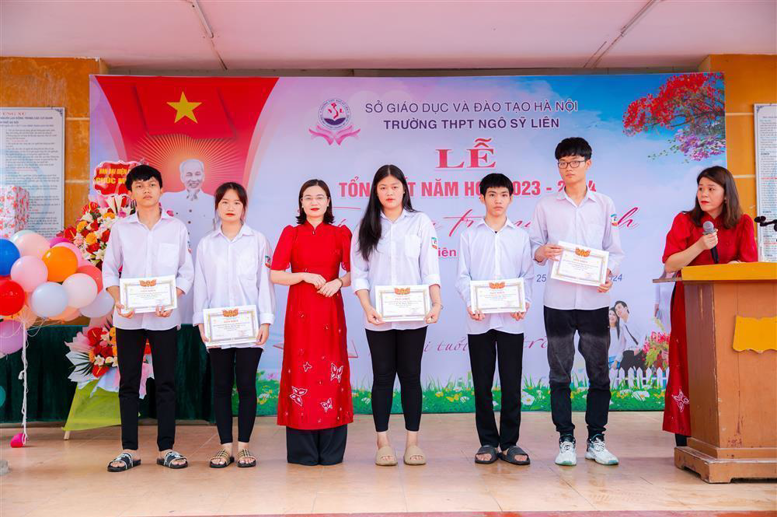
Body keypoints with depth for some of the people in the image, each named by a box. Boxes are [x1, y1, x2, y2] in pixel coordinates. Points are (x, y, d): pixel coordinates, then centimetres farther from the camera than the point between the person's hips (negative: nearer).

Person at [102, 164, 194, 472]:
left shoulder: (176, 228, 5)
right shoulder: (121, 228, 6)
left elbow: (186, 271, 5)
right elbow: (109, 270, 7)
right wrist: (118, 300, -10)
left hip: (164, 318, -1)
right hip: (128, 317, 1)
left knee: (166, 383, 3)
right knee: (128, 384, 5)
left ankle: (166, 449, 11)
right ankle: (129, 450, 14)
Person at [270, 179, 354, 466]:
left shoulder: (341, 234, 7)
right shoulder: (290, 233, 6)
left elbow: (353, 273, 5)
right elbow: (274, 274, 0)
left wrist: (338, 282, -14)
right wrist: (305, 275, -12)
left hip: (330, 310, 1)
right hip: (300, 310, 0)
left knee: (332, 372, 0)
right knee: (300, 372, -2)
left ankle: (330, 450, 9)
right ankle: (302, 450, 7)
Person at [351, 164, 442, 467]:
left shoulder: (421, 222, 5)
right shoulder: (366, 227, 7)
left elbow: (431, 269, 0)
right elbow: (359, 273, 2)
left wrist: (436, 303, -14)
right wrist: (367, 307, -13)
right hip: (378, 318, 1)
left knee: (410, 375, 5)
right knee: (383, 377, 6)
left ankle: (413, 442, 13)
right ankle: (383, 443, 12)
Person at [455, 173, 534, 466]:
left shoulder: (521, 236, 10)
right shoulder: (469, 236, 7)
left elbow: (527, 276, 8)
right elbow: (462, 277, 2)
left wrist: (525, 302, -10)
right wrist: (470, 303, -15)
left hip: (511, 320, 1)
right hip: (479, 320, 0)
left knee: (511, 383, 2)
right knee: (482, 383, 4)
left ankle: (509, 443, 12)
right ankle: (488, 442, 15)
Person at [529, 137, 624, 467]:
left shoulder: (604, 205, 10)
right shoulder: (546, 207, 9)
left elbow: (614, 249, 8)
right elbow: (532, 245, 8)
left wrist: (609, 273, -11)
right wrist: (541, 252, -15)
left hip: (594, 299, 0)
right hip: (558, 300, 0)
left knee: (599, 371, 3)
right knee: (560, 371, 3)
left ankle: (596, 440, 14)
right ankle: (566, 440, 11)